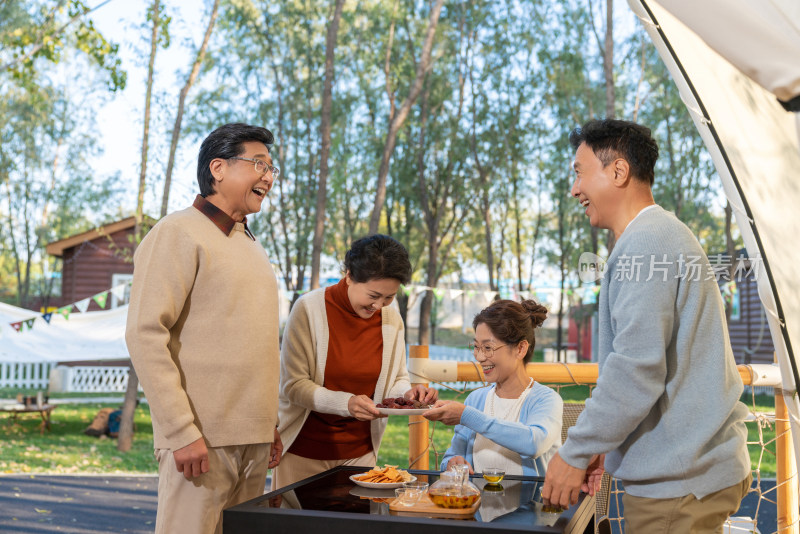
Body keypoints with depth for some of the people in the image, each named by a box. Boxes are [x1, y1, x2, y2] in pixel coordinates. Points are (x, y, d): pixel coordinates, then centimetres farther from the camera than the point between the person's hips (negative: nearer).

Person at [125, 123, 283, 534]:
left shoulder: (251, 246, 19)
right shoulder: (179, 233, -6)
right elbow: (145, 335, -14)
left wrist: (270, 424, 17)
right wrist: (182, 432, -19)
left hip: (253, 440, 8)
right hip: (202, 439, -8)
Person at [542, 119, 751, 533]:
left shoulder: (647, 243, -16)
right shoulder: (660, 236, 17)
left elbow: (637, 370, -24)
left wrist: (575, 453, -14)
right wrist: (604, 447, 16)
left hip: (679, 480, -10)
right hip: (690, 467, 10)